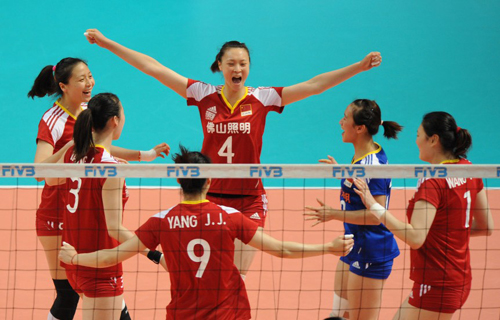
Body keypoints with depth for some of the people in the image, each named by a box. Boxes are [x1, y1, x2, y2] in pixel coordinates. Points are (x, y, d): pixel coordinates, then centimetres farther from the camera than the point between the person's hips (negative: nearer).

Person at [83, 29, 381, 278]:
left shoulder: (262, 98, -2)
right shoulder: (205, 95, 0)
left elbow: (314, 85, -6)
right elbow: (154, 68, 0)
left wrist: (359, 67, -14)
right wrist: (108, 43, -1)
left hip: (249, 202, 0)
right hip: (210, 198, 0)